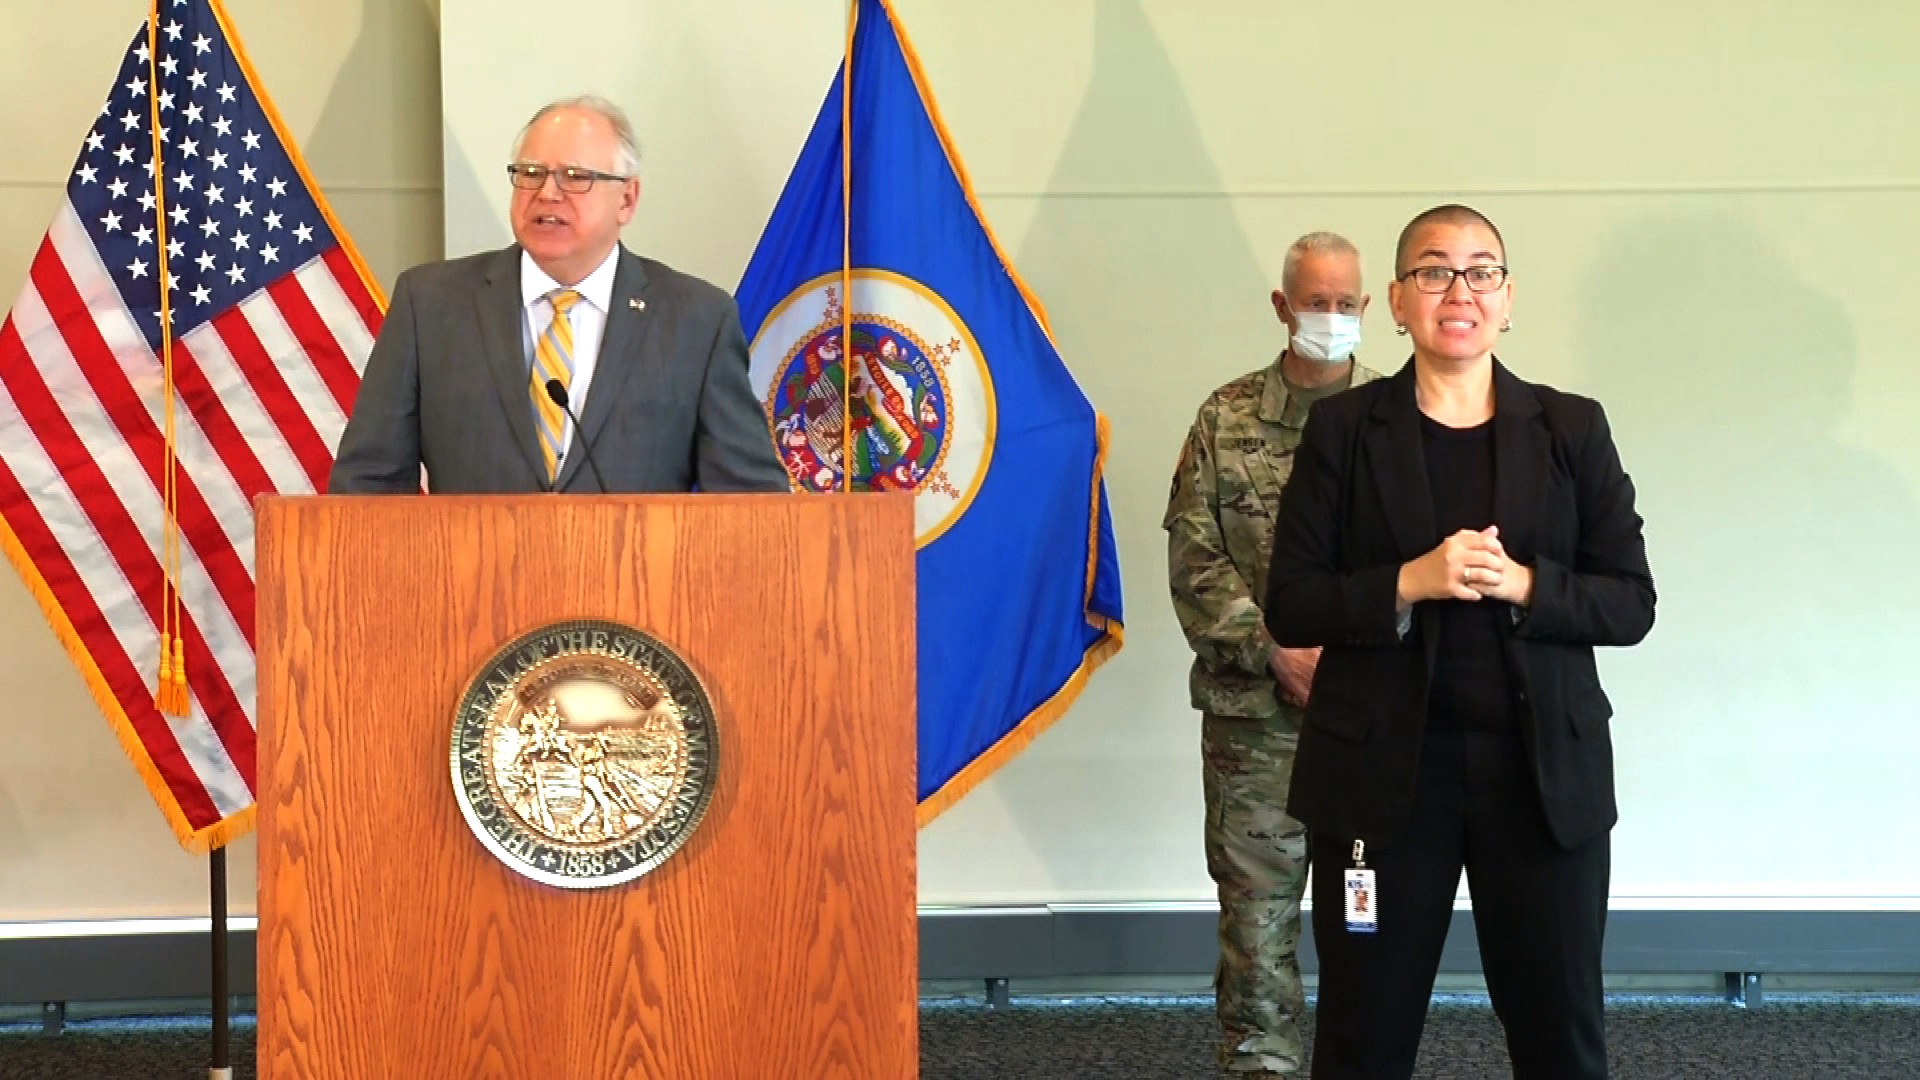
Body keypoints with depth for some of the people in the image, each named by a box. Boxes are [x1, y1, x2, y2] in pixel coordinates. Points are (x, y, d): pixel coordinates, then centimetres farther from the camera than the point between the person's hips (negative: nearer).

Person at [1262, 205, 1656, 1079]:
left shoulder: (1572, 430, 4)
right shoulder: (1343, 430, 1)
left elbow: (1631, 603, 2)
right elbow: (1290, 607, -2)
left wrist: (1524, 585, -15)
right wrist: (1409, 584, -17)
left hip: (1544, 774, 1)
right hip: (1383, 773, -1)